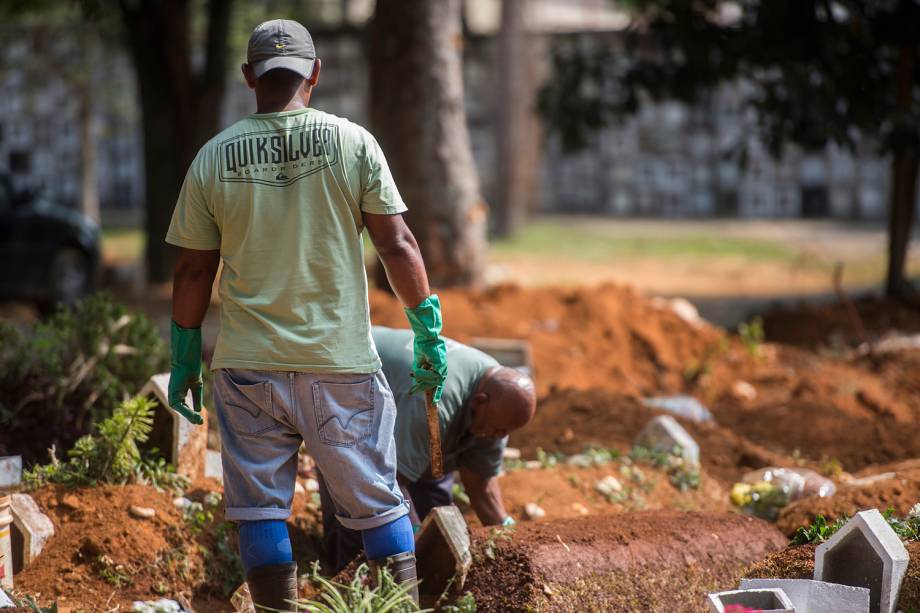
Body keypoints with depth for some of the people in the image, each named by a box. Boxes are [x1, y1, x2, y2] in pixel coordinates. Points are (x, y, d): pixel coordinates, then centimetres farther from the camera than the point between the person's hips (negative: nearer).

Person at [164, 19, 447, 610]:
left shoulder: (213, 157, 1)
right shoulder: (352, 141, -2)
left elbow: (193, 270, 4)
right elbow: (397, 243, -4)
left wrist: (186, 357, 14)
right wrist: (429, 331, 4)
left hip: (246, 362, 1)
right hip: (341, 361, -1)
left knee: (260, 506, 8)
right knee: (376, 502, 7)